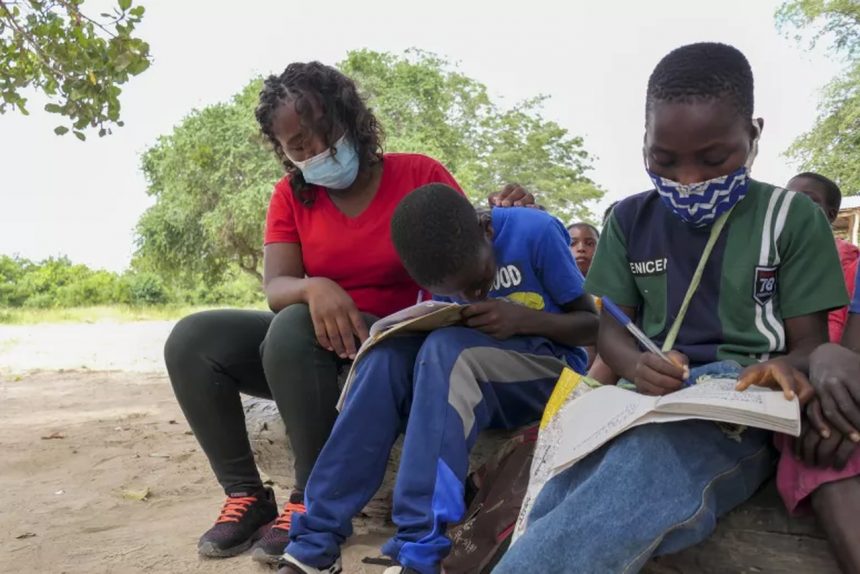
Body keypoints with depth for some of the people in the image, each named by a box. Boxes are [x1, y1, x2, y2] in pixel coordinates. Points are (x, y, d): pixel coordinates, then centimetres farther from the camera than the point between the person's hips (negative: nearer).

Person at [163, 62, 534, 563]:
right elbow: (275, 288, -7)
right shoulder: (291, 195, 5)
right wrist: (313, 288, -31)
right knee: (192, 341, -14)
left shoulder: (420, 175, -4)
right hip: (307, 342, 5)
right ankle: (246, 495, -5)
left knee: (295, 329, -34)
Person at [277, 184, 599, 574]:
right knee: (387, 357, -24)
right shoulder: (449, 261, -3)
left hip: (552, 370, -4)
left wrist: (524, 319, -26)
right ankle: (316, 541, -22)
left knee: (446, 352, -32)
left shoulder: (537, 233, -16)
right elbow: (449, 340, 7)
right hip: (469, 371, 4)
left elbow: (594, 325, -8)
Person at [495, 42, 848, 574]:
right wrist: (637, 365, -14)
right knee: (558, 516, -31)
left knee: (639, 474, -38)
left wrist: (785, 369, -22)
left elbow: (810, 343, 4)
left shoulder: (792, 217, 4)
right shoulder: (630, 220, 11)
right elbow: (612, 327, 11)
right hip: (647, 400, 3)